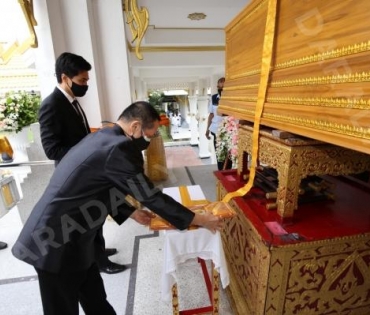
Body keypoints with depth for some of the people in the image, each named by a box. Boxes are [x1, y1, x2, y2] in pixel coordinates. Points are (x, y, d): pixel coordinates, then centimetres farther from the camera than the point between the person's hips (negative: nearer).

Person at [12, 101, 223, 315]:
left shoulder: (103, 138, 6)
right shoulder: (118, 148, -25)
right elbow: (151, 196, -21)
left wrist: (132, 213, 13)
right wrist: (198, 220, -10)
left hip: (63, 235, 9)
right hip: (55, 243, -9)